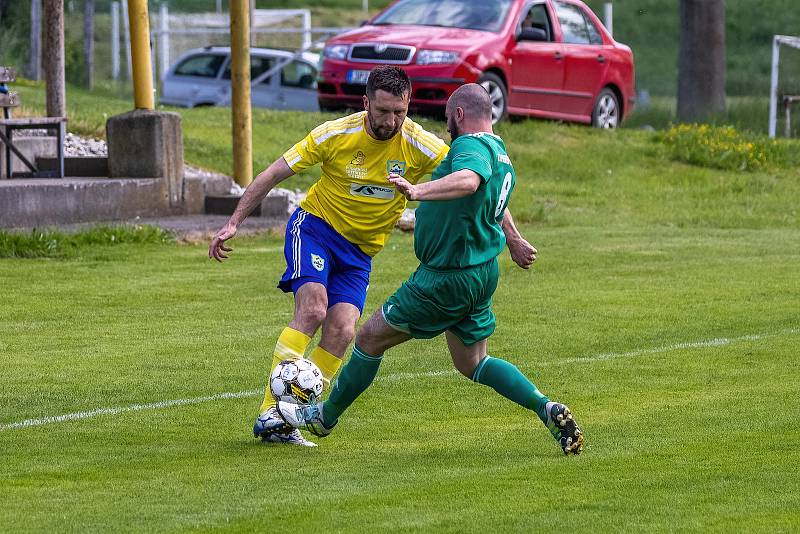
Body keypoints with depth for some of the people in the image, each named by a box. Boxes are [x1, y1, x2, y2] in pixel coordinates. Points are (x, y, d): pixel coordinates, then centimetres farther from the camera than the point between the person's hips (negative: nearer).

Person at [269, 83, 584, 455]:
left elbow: (468, 180, -44)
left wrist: (418, 191, -56)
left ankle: (324, 416, 19)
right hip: (481, 274, 10)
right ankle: (547, 409, 0)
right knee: (472, 364, 18)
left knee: (370, 338, 5)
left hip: (448, 278, -10)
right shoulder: (499, 152, 11)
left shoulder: (472, 145, -21)